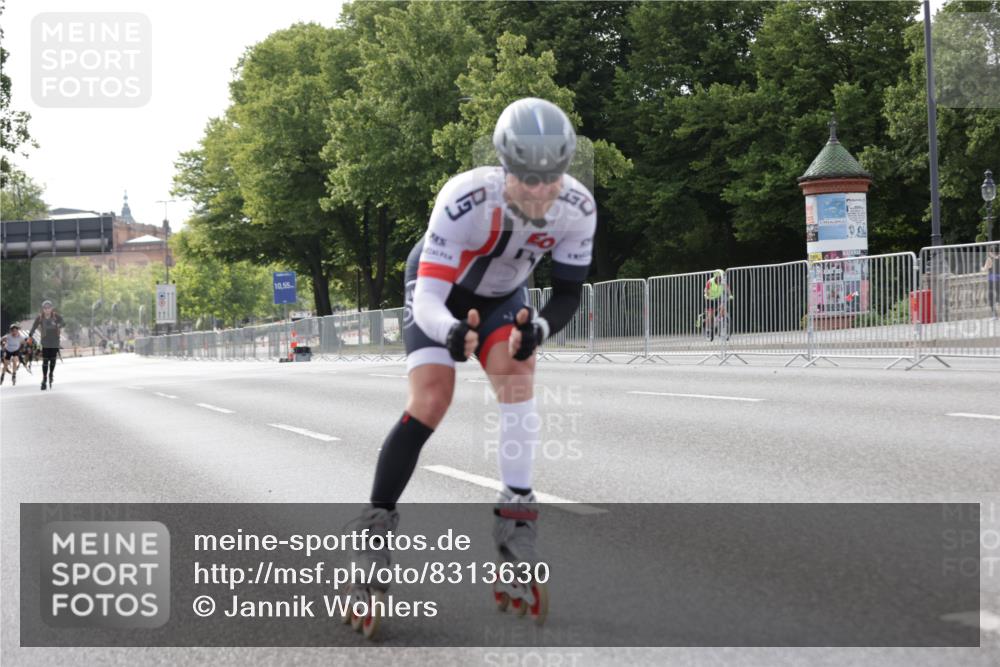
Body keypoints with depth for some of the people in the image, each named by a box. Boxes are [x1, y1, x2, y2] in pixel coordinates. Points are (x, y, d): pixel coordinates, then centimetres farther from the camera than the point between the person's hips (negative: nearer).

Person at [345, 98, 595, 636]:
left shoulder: (577, 209, -29)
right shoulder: (465, 199, -40)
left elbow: (567, 294, -21)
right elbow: (428, 297, -41)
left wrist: (539, 328, -43)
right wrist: (450, 332, -63)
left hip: (501, 297, 3)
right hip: (438, 294, -3)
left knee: (517, 370, -24)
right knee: (431, 400, -18)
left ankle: (514, 513, -16)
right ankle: (375, 525, -6)